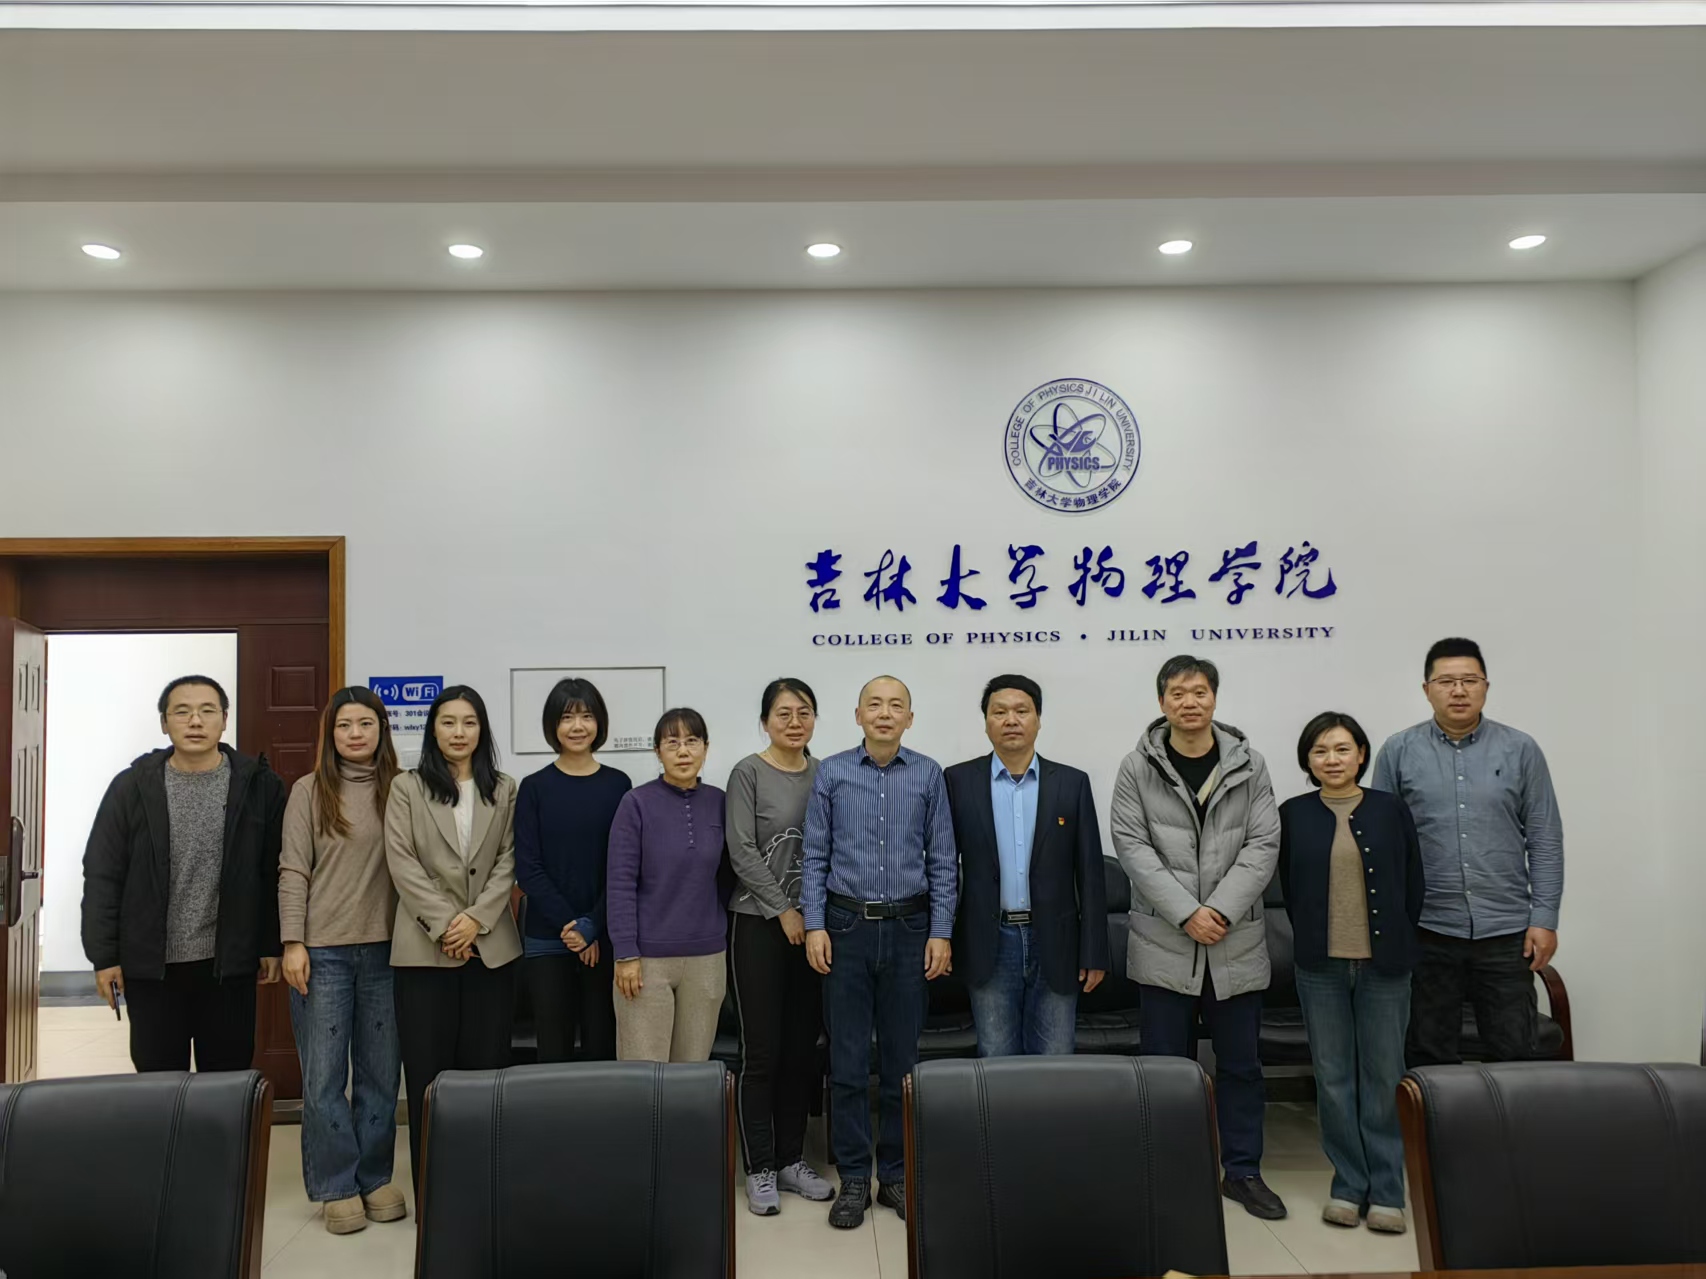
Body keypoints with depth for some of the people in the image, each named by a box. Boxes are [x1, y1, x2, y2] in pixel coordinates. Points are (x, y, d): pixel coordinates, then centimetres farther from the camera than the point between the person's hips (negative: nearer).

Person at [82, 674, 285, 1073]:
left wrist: (273, 946, -1)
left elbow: (275, 873, 0)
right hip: (151, 964, 1)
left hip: (229, 963, 0)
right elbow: (103, 876, 1)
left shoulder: (259, 785, -2)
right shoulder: (133, 787, -1)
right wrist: (103, 955, -3)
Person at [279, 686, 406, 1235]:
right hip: (323, 950, -2)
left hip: (384, 948, 2)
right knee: (324, 1074, 4)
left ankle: (376, 1178, 24)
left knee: (380, 1071, 10)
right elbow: (293, 872, -3)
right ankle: (336, 1186, 18)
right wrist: (293, 943, -8)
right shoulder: (309, 790, -1)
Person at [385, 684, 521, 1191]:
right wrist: (445, 923, -11)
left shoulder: (505, 791, 9)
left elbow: (508, 863, 3)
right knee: (428, 1069, 2)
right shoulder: (407, 788, 5)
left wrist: (476, 919, -11)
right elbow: (402, 864, -3)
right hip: (424, 946, -1)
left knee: (486, 1065, 3)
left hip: (490, 946, 1)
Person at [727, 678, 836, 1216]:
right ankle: (759, 1168, 13)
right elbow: (742, 852, -9)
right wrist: (784, 910, -11)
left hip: (812, 925, 4)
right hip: (760, 924, -4)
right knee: (762, 1051, 0)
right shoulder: (748, 774, -5)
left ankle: (791, 1158, 23)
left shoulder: (824, 774, 7)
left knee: (802, 1049, 10)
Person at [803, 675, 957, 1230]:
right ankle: (854, 1179, 16)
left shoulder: (928, 775, 2)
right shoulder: (832, 773, 1)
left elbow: (942, 860, 3)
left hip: (908, 927, 1)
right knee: (847, 1060, 4)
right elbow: (815, 856, 2)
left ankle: (897, 1174, 22)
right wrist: (815, 925, -5)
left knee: (902, 1058, 9)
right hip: (847, 925, 0)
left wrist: (941, 932, -2)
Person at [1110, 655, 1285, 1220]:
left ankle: (1243, 1170, 27)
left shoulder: (1248, 765, 3)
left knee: (1240, 1063, 12)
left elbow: (1263, 845, -2)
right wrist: (1186, 913, -14)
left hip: (1237, 941, 2)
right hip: (1164, 941, -1)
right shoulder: (1138, 768, -2)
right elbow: (1132, 846, -7)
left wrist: (1221, 909, -13)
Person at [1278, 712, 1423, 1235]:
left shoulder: (1391, 809, 2)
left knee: (1383, 1077, 4)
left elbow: (1413, 883, 6)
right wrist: (1315, 941, 5)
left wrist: (1397, 943, 5)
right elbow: (1291, 888, 8)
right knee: (1333, 1077, 6)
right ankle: (1349, 1184, 18)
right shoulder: (1293, 815, 2)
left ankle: (1386, 1191, 15)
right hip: (1321, 966, 1)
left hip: (1384, 964, 0)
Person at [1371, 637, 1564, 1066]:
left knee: (1513, 1055, 7)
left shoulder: (1521, 750, 3)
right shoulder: (1398, 752, 1)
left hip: (1507, 933, 0)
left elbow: (1545, 839, 3)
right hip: (1426, 932, 0)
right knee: (1430, 1058, 11)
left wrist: (1545, 918, -2)